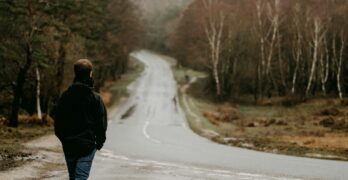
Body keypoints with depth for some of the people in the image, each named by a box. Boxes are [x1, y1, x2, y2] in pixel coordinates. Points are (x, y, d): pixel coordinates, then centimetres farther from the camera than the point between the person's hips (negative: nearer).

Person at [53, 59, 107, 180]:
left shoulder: (65, 96, 0)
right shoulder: (95, 98, -8)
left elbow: (57, 118, 4)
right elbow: (101, 123, -6)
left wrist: (63, 138, 15)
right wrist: (100, 141, 9)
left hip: (68, 144, 4)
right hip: (87, 144, -4)